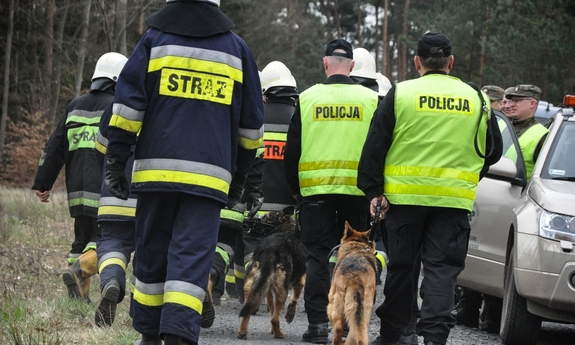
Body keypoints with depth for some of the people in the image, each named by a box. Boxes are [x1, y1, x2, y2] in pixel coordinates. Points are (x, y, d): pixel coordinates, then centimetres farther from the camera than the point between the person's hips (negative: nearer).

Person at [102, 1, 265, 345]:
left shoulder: (155, 40, 6)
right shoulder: (236, 47, 11)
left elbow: (128, 104, 0)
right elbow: (251, 122, 16)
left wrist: (116, 161, 3)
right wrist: (241, 172, 26)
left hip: (157, 169, 0)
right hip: (209, 175, 0)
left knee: (152, 252, 12)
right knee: (193, 254, -5)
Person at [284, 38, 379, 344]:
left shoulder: (307, 98, 1)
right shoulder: (370, 99, 1)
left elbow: (292, 149, 5)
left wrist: (294, 187, 15)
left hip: (315, 188, 0)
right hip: (357, 189, 0)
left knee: (318, 255, 4)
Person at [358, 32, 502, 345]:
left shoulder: (399, 94, 0)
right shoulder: (475, 99, 7)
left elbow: (375, 147, -2)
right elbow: (492, 151, 16)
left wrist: (373, 190, 2)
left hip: (405, 195, -1)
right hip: (454, 200, 1)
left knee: (401, 266, 10)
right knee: (442, 269, -1)